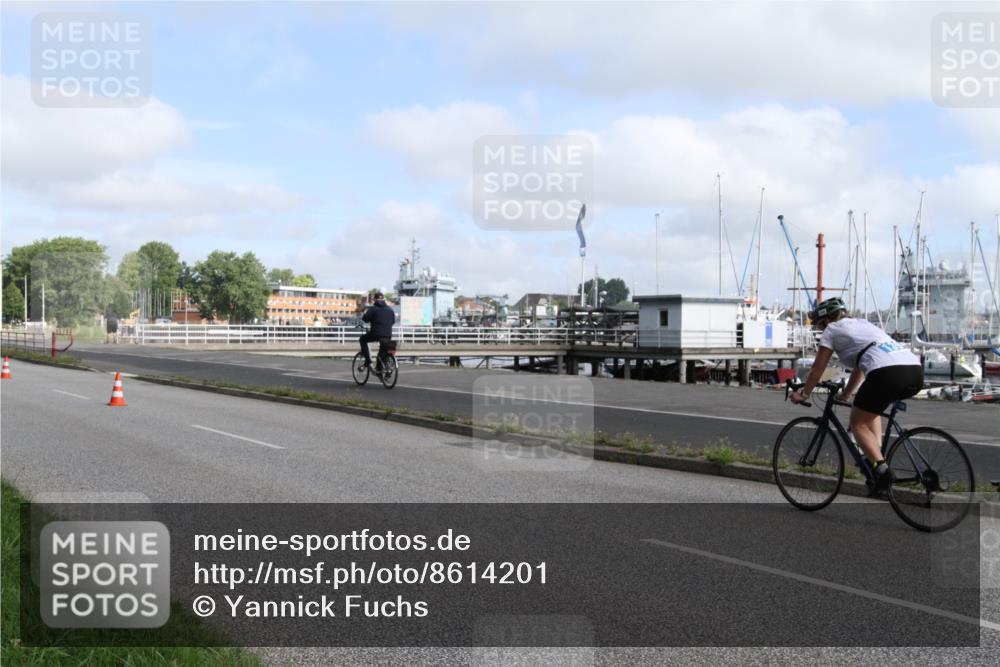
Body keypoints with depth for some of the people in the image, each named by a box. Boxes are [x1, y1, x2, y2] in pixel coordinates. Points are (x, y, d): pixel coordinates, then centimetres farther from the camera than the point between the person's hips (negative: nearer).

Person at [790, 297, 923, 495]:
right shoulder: (862, 324, 36)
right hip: (916, 370, 8)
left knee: (857, 423, 8)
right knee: (871, 410, 32)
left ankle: (882, 471, -9)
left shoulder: (832, 330, 16)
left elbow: (818, 368, 20)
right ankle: (876, 455, 20)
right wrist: (845, 394, 54)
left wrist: (803, 394, 33)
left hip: (887, 373, -8)